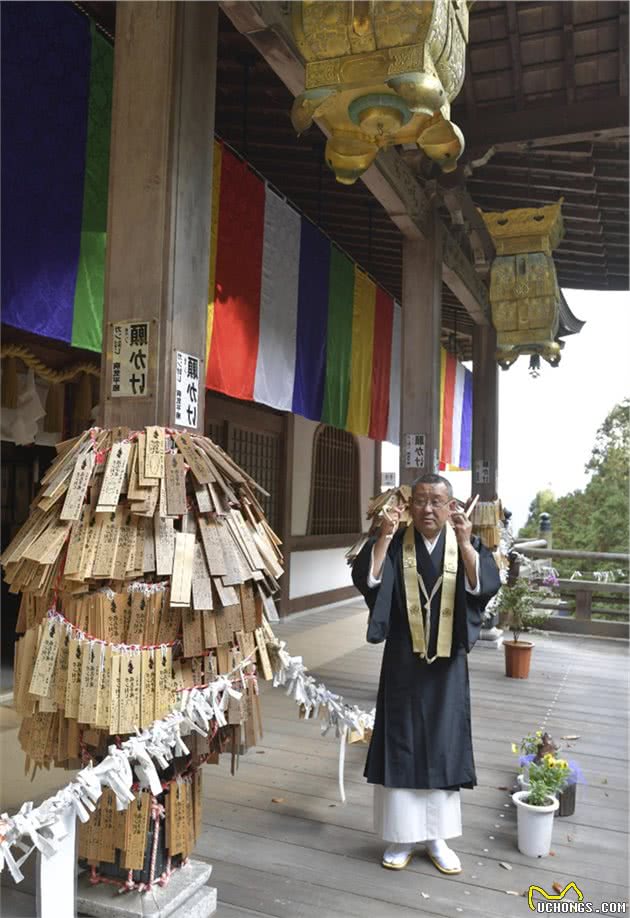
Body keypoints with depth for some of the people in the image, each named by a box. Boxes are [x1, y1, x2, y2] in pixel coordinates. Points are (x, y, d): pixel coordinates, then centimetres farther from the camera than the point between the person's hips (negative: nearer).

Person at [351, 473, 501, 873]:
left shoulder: (467, 545, -2)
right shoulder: (395, 544, -3)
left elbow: (487, 586, -18)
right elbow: (365, 579, -18)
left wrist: (465, 544, -30)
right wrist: (383, 537, -27)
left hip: (447, 663, 1)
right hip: (403, 660, 0)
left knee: (443, 745, 9)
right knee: (401, 744, 6)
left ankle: (438, 837, 24)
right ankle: (402, 835, 22)